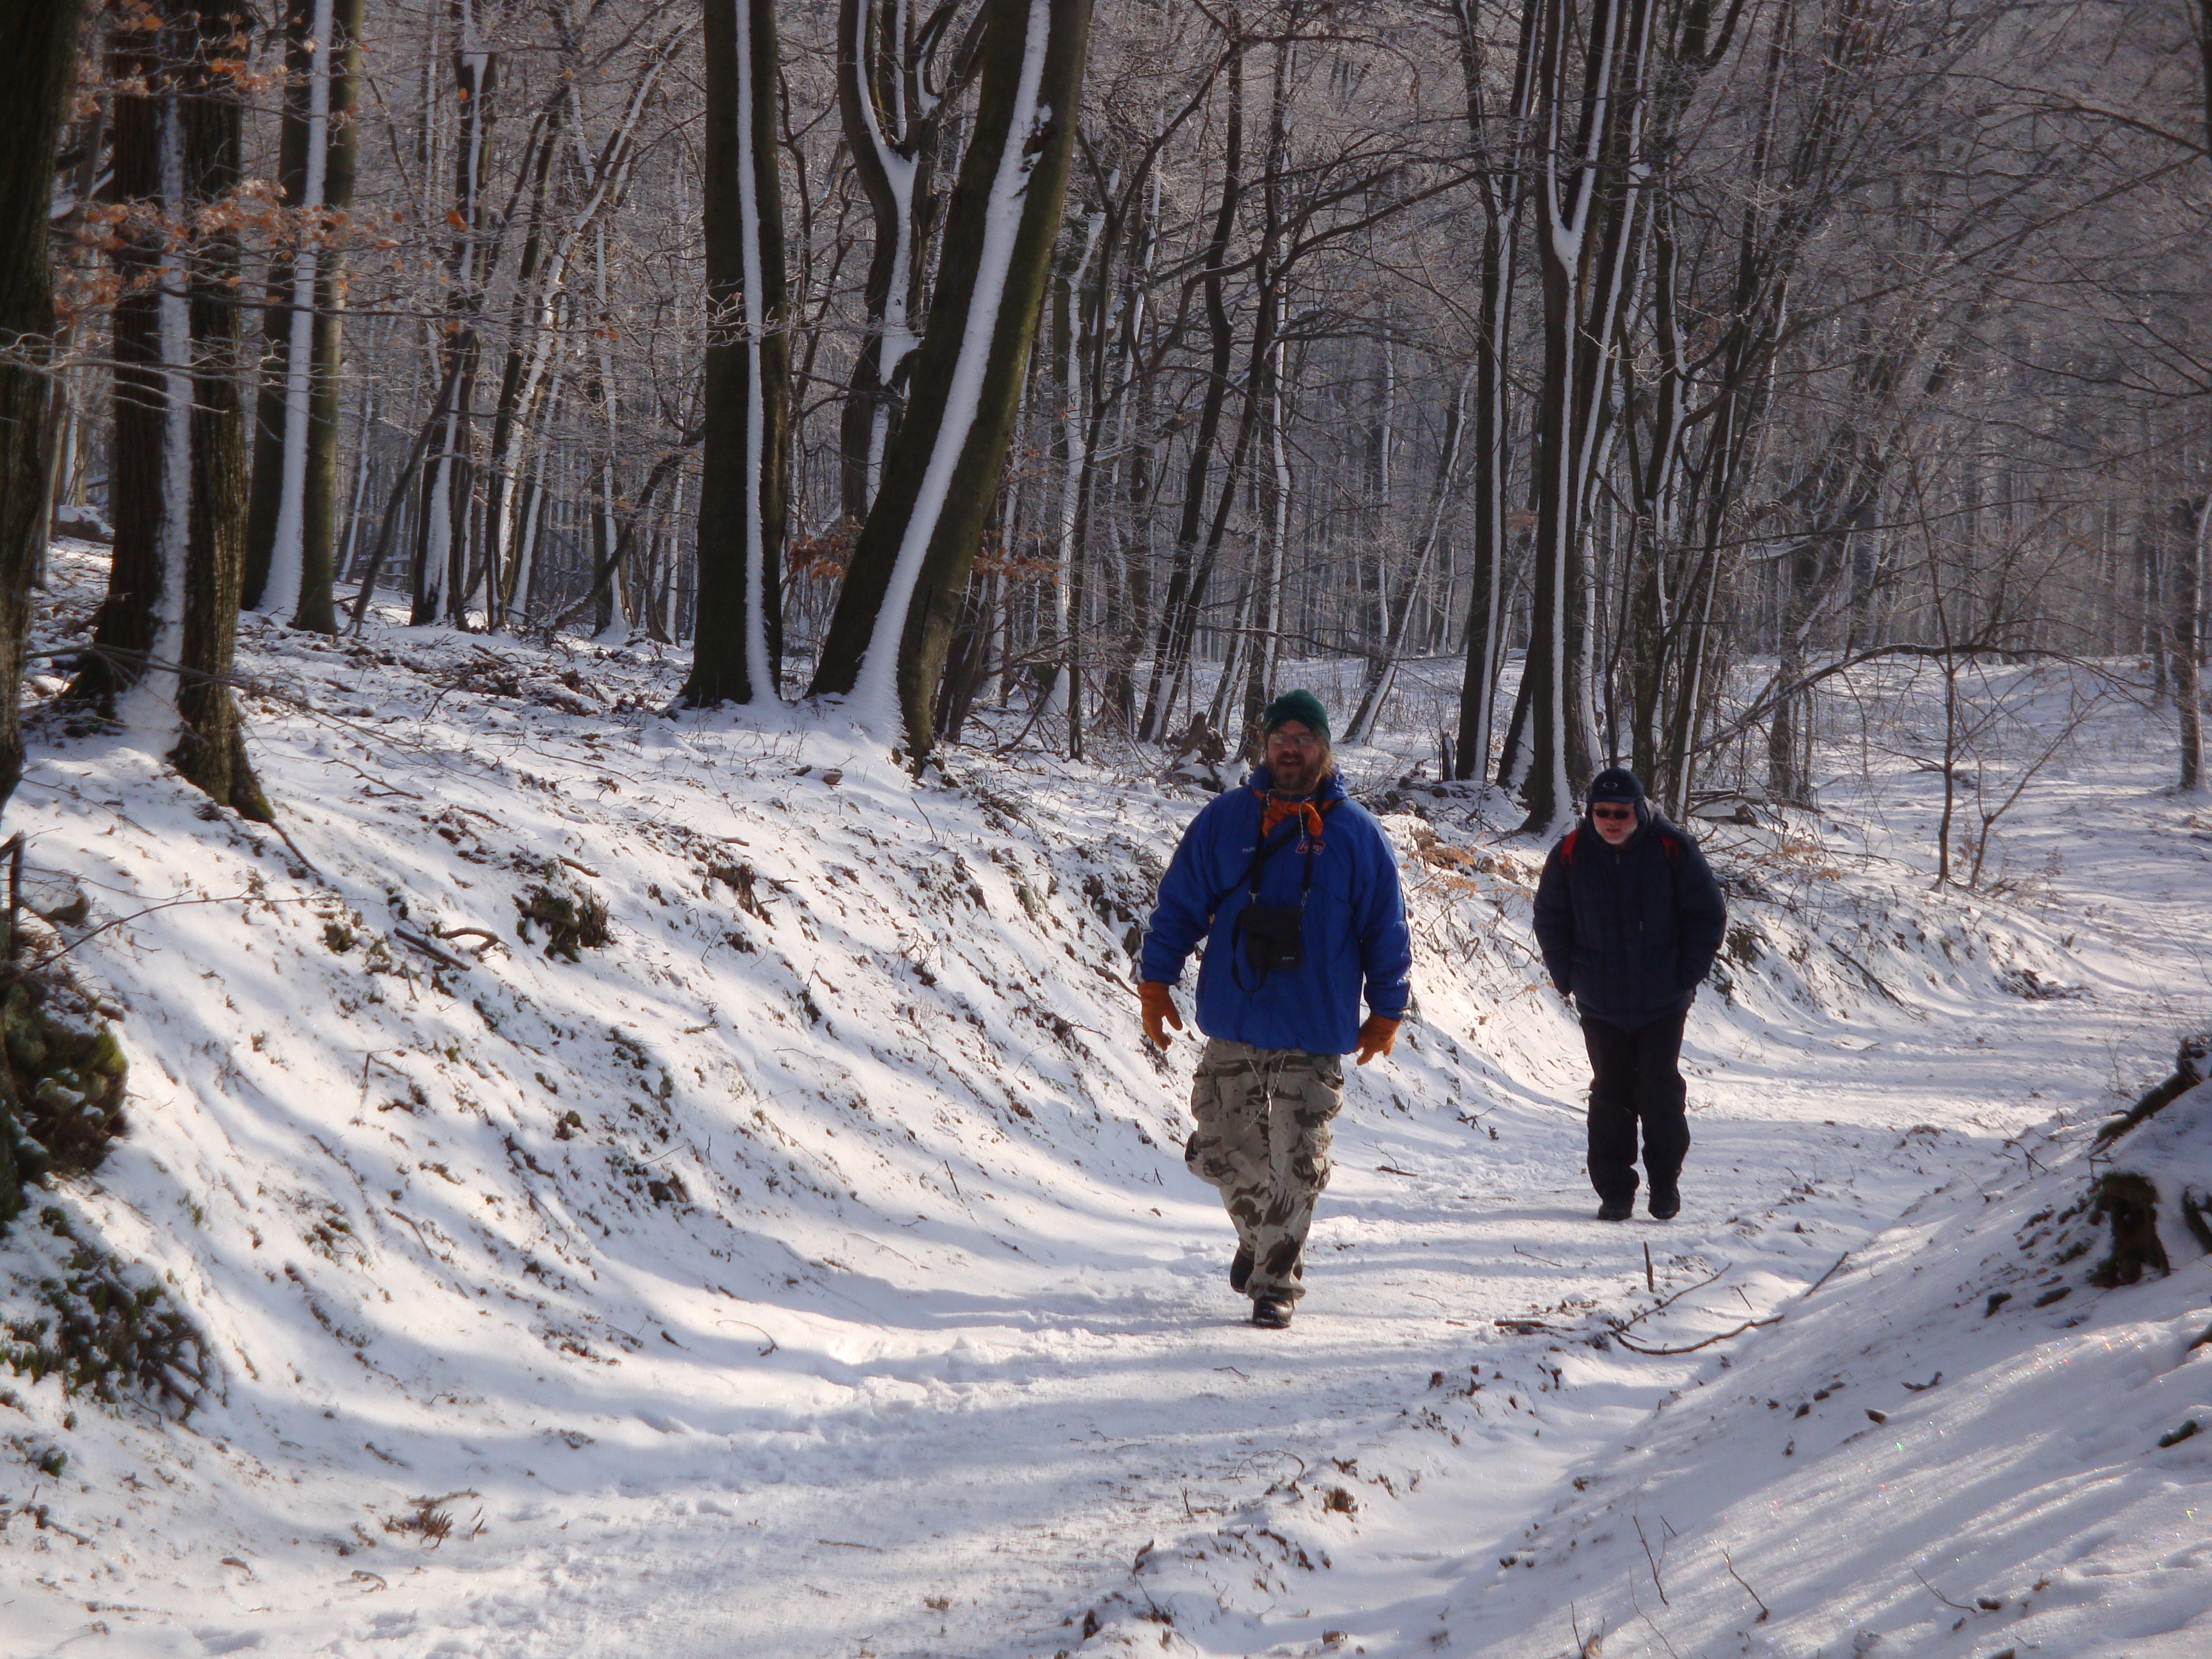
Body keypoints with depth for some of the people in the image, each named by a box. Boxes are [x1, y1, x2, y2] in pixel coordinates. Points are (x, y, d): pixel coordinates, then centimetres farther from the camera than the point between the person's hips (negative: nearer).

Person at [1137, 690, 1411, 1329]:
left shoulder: (1356, 833, 0)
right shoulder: (1224, 820, 3)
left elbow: (1386, 929, 6)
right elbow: (1179, 904, 8)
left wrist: (1386, 1011, 7)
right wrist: (1156, 980, 3)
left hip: (1314, 1035, -2)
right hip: (1232, 1024, 2)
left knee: (1295, 1166, -4)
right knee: (1222, 1150, 7)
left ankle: (1276, 1280, 7)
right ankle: (1256, 1236, 34)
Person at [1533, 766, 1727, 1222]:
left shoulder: (1671, 850, -8)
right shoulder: (1571, 854, -4)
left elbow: (1708, 915, 1)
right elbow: (1550, 920, 10)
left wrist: (1687, 975, -3)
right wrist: (1568, 977, 3)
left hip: (1662, 1002, -1)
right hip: (1600, 1004, 2)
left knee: (1660, 1092, 0)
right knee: (1610, 1094, 3)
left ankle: (1666, 1183, 16)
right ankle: (1614, 1191, 11)